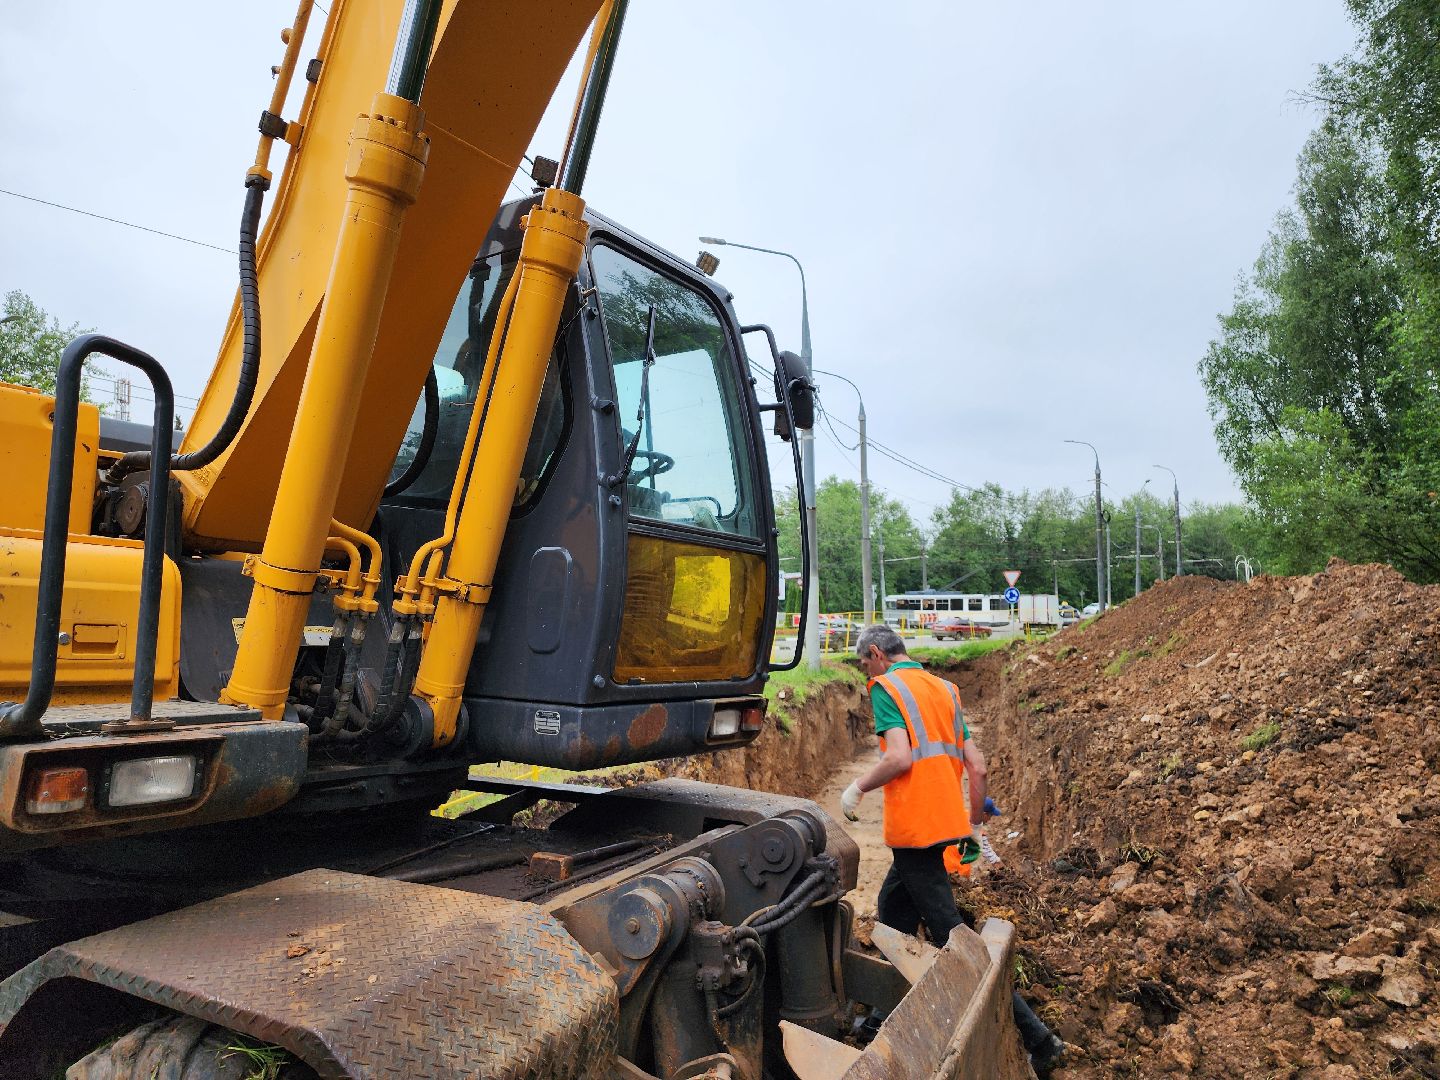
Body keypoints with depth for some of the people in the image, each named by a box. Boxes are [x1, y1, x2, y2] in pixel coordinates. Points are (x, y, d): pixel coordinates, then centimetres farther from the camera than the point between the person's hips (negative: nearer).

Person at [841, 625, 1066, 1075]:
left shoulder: (886, 687, -7)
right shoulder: (944, 688, 14)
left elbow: (899, 757, -21)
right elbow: (977, 767, 11)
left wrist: (856, 788, -7)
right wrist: (975, 823, 20)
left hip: (916, 826, -9)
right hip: (946, 819, 9)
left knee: (951, 935, -3)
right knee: (892, 911, 21)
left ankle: (1035, 1036, -1)